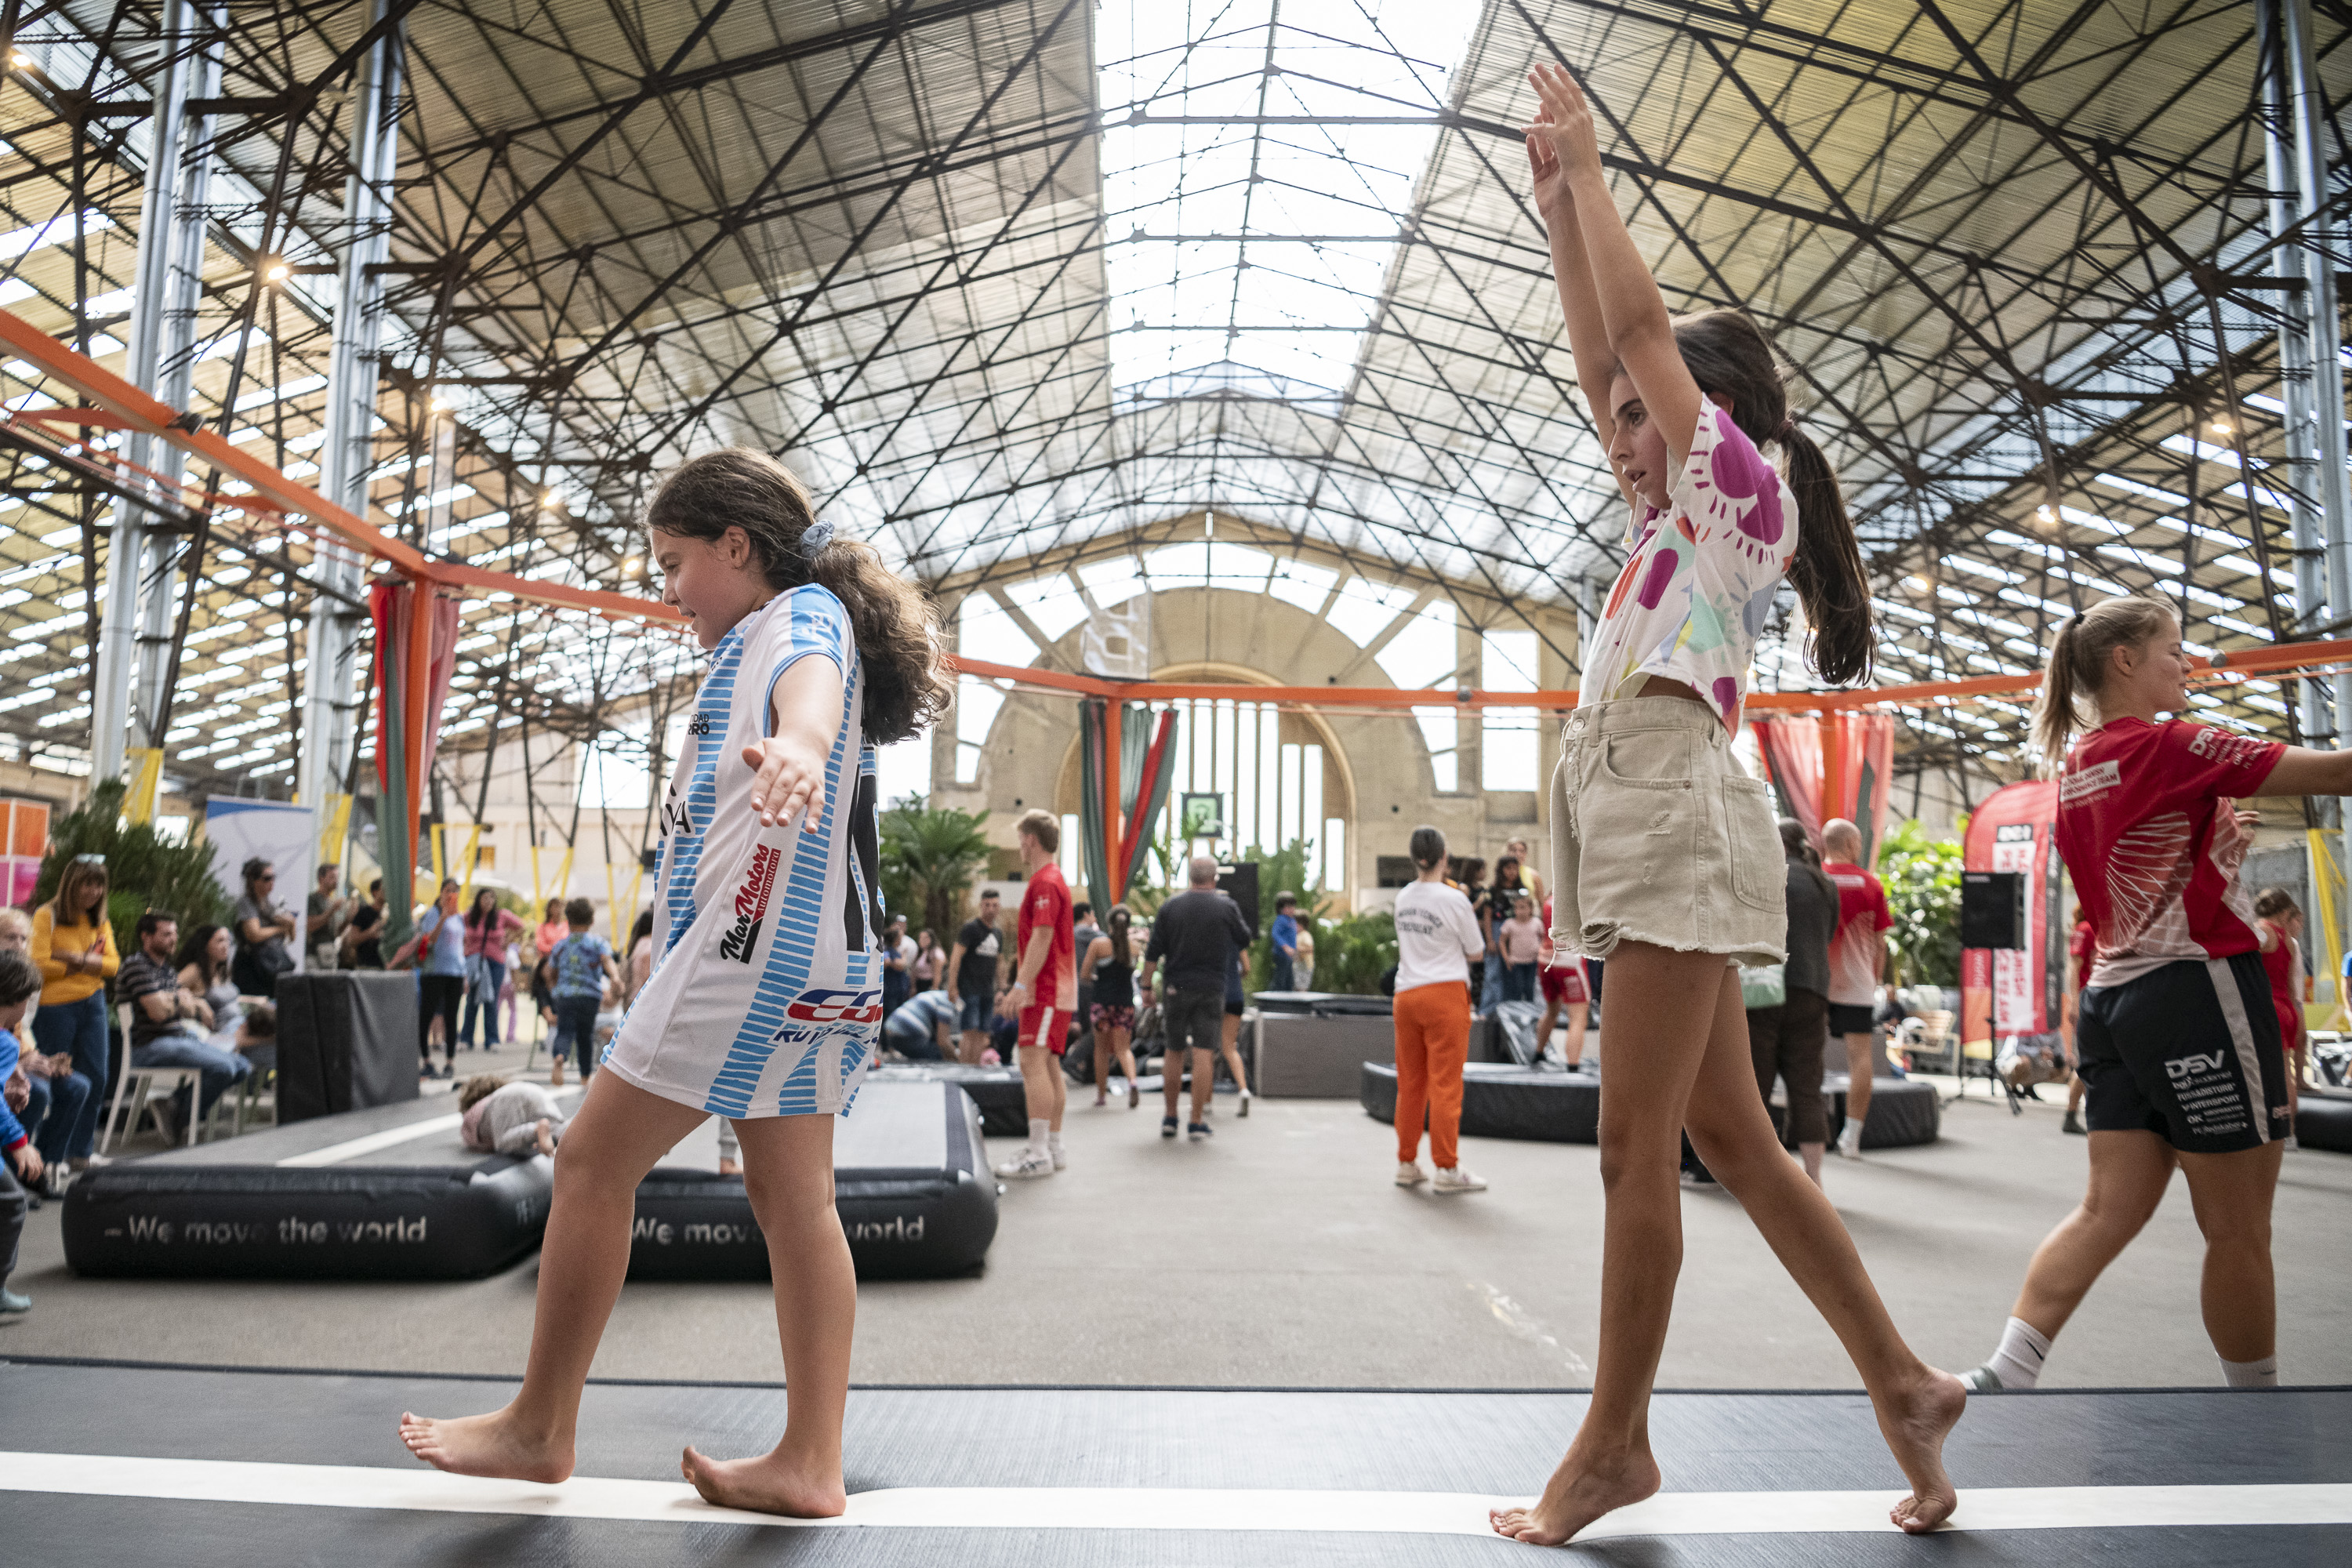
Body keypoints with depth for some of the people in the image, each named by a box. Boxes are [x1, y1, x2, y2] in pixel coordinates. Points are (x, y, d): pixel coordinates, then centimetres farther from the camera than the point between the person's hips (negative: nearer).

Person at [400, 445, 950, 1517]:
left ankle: (538, 1429, 13)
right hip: (818, 964, 11)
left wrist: (799, 744, -54)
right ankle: (810, 1462, 12)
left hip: (756, 942, -11)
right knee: (794, 1198, 8)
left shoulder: (800, 614, -8)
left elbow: (810, 677, -33)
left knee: (592, 1165, 0)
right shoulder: (786, 631, 23)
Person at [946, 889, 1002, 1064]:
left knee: (982, 1036, 4)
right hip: (969, 989, -6)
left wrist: (997, 993, 19)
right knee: (971, 1034, -11)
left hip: (987, 992, 7)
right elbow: (956, 956, -11)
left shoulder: (997, 933, 16)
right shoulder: (970, 927, -6)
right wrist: (952, 987, -17)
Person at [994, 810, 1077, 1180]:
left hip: (1046, 992, -11)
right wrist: (1021, 988, 25)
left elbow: (1041, 939, -21)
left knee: (1034, 1063, -13)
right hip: (1053, 990, 11)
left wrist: (1021, 986, -24)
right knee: (1049, 1066, 13)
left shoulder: (1045, 882, -14)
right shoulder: (1051, 880, 19)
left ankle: (1039, 1154, -14)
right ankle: (1053, 1148, 18)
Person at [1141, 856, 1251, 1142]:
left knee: (1174, 1052, 13)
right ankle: (1197, 1122, -2)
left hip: (1176, 989, 2)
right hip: (1211, 990, -2)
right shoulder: (1227, 907, -2)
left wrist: (1146, 985, 9)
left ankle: (1170, 1118, 19)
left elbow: (1153, 952, 2)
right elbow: (1244, 941, 12)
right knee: (1204, 1054, -1)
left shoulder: (1170, 907, 2)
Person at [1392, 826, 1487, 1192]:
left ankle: (1407, 1163, 18)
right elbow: (1477, 952, 0)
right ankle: (1447, 1169, 2)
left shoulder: (1403, 897, 8)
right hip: (1445, 992, -5)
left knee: (1409, 1083, 11)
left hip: (1406, 994, 6)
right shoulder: (1455, 900, -9)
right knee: (1445, 1083, -1)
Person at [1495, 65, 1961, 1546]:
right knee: (1730, 1141, 10)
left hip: (1676, 812, -9)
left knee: (1637, 1148, -6)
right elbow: (1597, 356, 25)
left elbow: (1642, 323, -4)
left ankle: (1615, 1445, 4)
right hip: (1644, 825, 9)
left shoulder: (1745, 484, 2)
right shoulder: (1685, 518, 24)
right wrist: (1558, 202, 25)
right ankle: (1903, 1380, 19)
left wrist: (1590, 164, 8)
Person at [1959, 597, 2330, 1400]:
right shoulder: (2166, 746, -11)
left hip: (2115, 996, 8)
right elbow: (2331, 771, -12)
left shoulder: (2073, 770, 13)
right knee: (2239, 1230, 5)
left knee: (2108, 1211, 6)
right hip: (2199, 987, -8)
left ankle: (2004, 1375, 0)